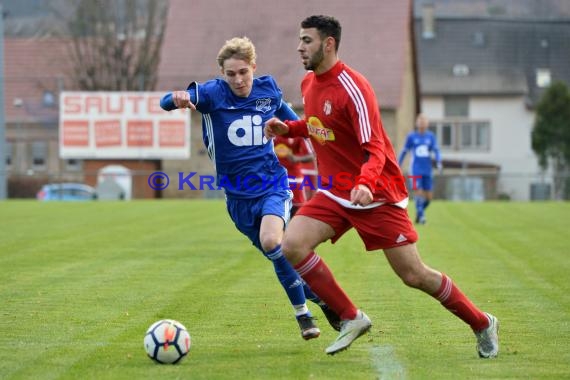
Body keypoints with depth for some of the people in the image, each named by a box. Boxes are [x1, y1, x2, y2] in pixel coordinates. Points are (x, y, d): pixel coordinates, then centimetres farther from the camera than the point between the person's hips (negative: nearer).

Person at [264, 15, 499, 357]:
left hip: (376, 196, -7)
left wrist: (366, 183, -40)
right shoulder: (309, 84, 6)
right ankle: (351, 319, -3)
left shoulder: (352, 88, -19)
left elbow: (375, 149, -22)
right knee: (292, 244, -16)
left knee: (414, 275, -5)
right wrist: (288, 128, 6)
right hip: (335, 193, 7)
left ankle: (482, 324, 17)